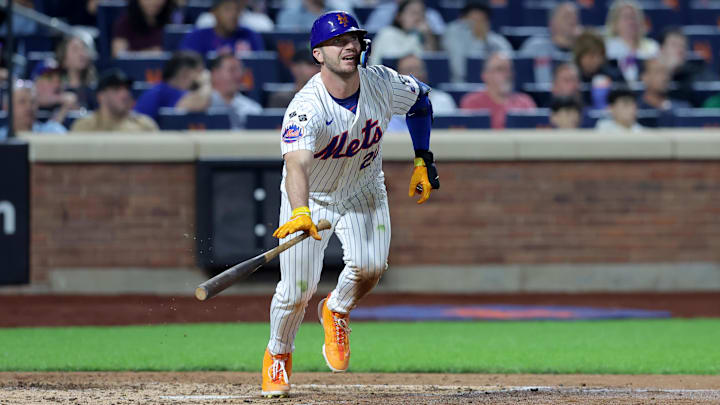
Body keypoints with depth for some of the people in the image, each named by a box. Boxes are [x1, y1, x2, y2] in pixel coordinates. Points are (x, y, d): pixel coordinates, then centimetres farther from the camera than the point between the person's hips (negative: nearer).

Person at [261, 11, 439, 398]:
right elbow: (297, 165, -50)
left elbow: (421, 100, 6)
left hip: (364, 189, 3)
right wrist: (301, 213, -68)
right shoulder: (305, 108, -33)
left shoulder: (383, 84, -18)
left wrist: (423, 160, 3)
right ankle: (277, 356, 23)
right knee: (297, 290, -8)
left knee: (370, 264, -23)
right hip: (311, 196, -3)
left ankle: (337, 312, 11)